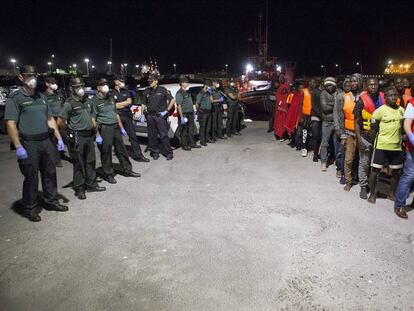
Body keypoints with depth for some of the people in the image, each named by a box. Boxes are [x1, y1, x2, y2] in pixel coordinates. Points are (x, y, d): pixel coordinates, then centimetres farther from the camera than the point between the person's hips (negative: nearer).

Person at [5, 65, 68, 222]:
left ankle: (51, 201, 31)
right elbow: (11, 124, -13)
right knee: (31, 177, 3)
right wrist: (18, 147, -19)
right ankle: (29, 208, 19)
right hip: (28, 144, -6)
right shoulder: (15, 98, -7)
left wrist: (59, 138, 12)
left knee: (50, 173, 14)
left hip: (46, 141, 6)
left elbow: (50, 119, 18)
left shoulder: (41, 97, 14)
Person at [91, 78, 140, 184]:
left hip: (115, 127, 7)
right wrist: (97, 135, -18)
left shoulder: (111, 99, 16)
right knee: (106, 152, 2)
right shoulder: (94, 101, -7)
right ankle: (108, 175, 15)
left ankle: (127, 170, 24)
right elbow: (93, 119, -13)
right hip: (104, 129, -7)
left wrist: (121, 128, 16)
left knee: (121, 149, 12)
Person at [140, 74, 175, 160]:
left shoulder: (162, 90, 0)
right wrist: (143, 114, 7)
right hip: (150, 116, 4)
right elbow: (143, 104, 18)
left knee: (164, 135, -6)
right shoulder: (146, 91, 11)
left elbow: (172, 100, 2)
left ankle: (169, 153, 2)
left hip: (160, 115, -4)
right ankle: (155, 152, 17)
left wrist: (166, 110, -5)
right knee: (152, 135, 6)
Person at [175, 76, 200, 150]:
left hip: (190, 114, 9)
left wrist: (193, 112, 20)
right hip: (184, 114, -9)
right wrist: (182, 117, -24)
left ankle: (192, 143, 25)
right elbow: (179, 106, -19)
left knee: (191, 130, 15)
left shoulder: (187, 93, 16)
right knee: (184, 131, -1)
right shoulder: (179, 93, -13)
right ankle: (184, 145, 8)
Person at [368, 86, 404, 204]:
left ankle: (392, 193, 30)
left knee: (396, 171, 12)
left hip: (396, 146, 5)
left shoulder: (401, 110, 7)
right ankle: (372, 194, 14)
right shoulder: (380, 110, -9)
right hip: (381, 145, -5)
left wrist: (401, 137, 9)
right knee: (375, 170, -1)